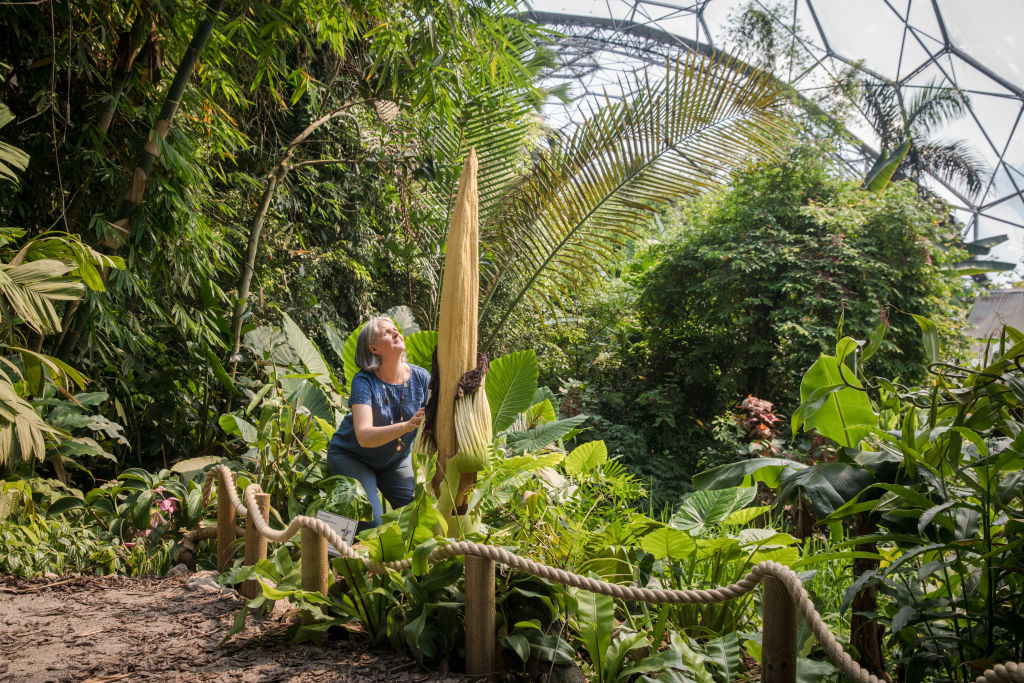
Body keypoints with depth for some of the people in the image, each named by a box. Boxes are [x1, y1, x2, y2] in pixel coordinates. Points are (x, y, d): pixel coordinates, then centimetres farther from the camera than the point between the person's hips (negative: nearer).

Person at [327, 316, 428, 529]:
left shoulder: (420, 377, -14)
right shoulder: (364, 381, -25)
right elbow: (364, 436, -38)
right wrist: (408, 425, -52)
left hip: (396, 458, 4)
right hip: (351, 456, -4)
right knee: (371, 524, -19)